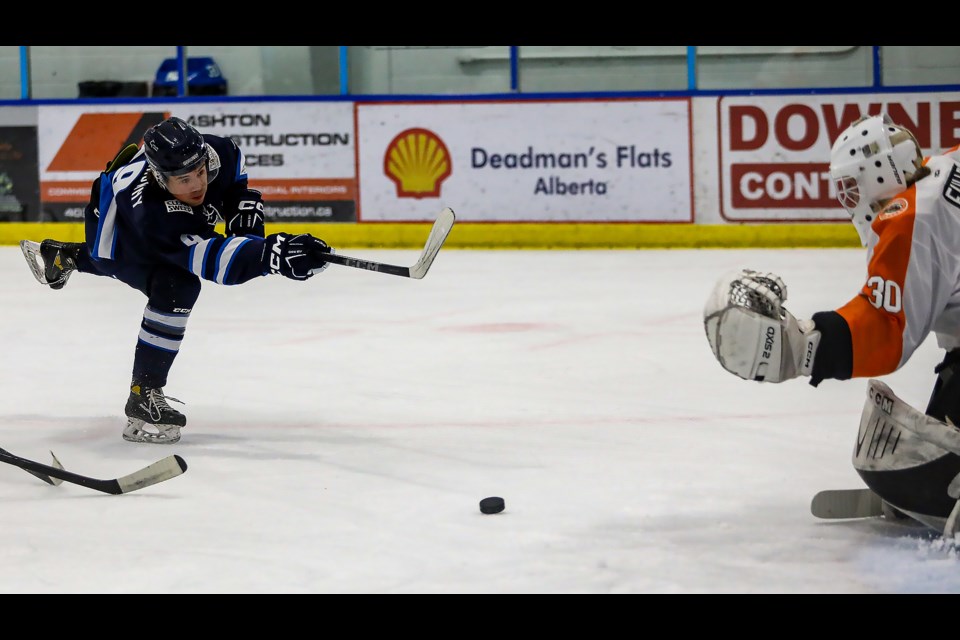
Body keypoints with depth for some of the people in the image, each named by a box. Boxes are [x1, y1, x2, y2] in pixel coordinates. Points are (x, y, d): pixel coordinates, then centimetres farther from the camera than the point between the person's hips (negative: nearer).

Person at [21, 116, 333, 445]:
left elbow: (234, 162, -6)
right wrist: (273, 253, -69)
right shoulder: (151, 212, -49)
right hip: (111, 230, -7)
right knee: (177, 287, -31)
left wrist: (243, 204, -21)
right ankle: (143, 397, -20)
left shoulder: (217, 152, -33)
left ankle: (63, 257, 68)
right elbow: (213, 259, -55)